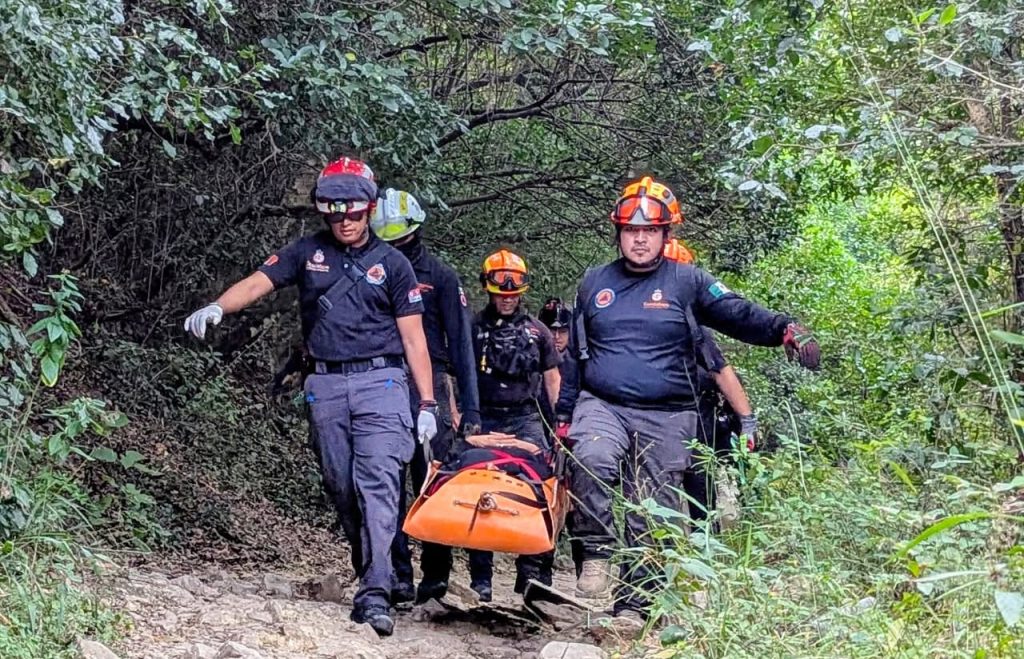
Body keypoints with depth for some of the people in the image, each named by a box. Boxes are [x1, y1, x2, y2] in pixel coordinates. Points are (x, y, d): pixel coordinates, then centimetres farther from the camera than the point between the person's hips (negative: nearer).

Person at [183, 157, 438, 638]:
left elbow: (413, 337, 3)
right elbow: (257, 283, -3)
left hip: (380, 383, -3)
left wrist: (427, 404, -2)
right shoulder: (308, 252, 9)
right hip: (326, 386, 3)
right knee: (341, 488, 7)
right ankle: (372, 573, 22)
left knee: (377, 484, -14)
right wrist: (217, 307, -24)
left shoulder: (392, 264, 5)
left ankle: (374, 594, -17)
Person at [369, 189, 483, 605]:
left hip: (428, 388, -2)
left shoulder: (440, 277, 6)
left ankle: (436, 575, 6)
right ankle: (399, 575, 1)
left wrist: (471, 407, -3)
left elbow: (460, 344, 3)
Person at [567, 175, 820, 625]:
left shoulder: (687, 282, 4)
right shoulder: (594, 284, 12)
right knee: (593, 459, -32)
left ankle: (633, 607, 9)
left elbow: (738, 314, -7)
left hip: (665, 419, -1)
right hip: (602, 405, 1)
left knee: (649, 518, 1)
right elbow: (574, 355, 19)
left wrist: (785, 330, -26)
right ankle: (597, 552, -17)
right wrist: (562, 413, 16)